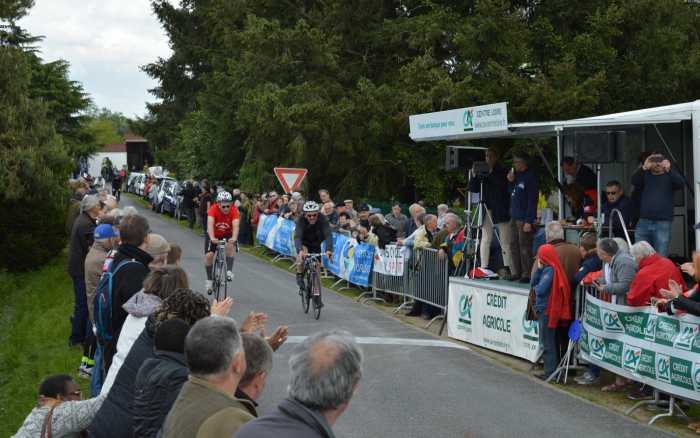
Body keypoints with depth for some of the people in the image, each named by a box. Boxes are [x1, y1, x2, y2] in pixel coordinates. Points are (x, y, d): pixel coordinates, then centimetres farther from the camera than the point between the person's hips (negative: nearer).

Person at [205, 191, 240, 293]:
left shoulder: (234, 210, -27)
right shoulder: (213, 209, -29)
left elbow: (235, 225, -40)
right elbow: (210, 224, -41)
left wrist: (234, 238, -59)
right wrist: (212, 238, -59)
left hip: (228, 235, 0)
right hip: (214, 235, 0)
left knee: (230, 246, -31)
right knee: (208, 255, -13)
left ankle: (229, 271, -19)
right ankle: (209, 279, 8)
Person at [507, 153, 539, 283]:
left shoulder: (531, 176, -10)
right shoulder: (517, 175, 15)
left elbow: (532, 199, -15)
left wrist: (529, 221, -19)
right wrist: (511, 182, 3)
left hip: (524, 219, -9)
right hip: (514, 216, 9)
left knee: (525, 247, -7)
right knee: (514, 246, 11)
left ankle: (527, 275, -4)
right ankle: (516, 272, 19)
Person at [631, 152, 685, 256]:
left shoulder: (669, 176, 8)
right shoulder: (645, 175, 12)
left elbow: (681, 183, -11)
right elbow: (634, 181, -8)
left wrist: (669, 169, -25)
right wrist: (644, 168, -24)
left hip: (663, 223, -2)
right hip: (643, 222, 2)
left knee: (661, 258, -3)